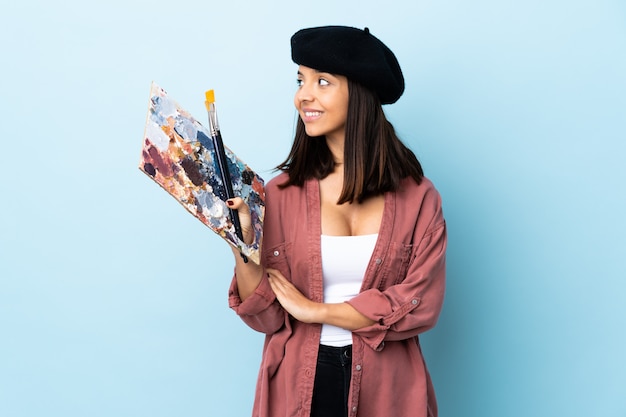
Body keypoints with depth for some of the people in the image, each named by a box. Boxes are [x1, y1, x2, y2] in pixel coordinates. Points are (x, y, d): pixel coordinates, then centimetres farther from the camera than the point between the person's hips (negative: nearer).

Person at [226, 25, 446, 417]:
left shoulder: (417, 196, -6)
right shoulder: (282, 194, -5)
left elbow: (421, 304, -13)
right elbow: (266, 317, -7)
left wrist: (315, 310, -12)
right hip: (299, 383, 1)